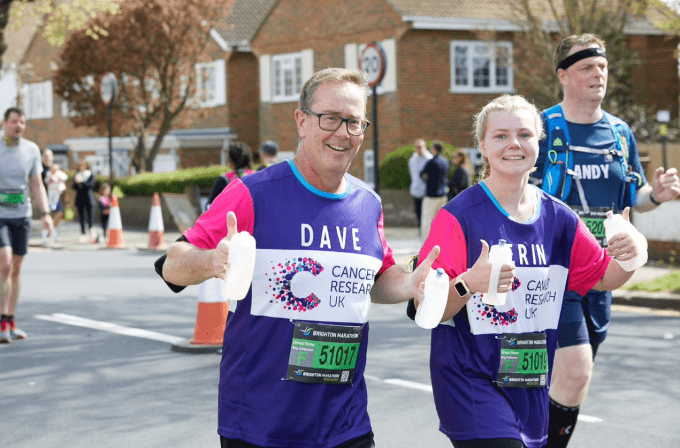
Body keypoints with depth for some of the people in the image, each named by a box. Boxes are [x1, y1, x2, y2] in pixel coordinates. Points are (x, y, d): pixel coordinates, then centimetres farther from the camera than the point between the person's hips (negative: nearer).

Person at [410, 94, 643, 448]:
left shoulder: (557, 217, 4)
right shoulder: (459, 216, -11)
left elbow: (603, 277, 15)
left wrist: (626, 258, -6)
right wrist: (467, 284, -33)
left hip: (531, 386, 5)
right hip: (471, 382, -5)